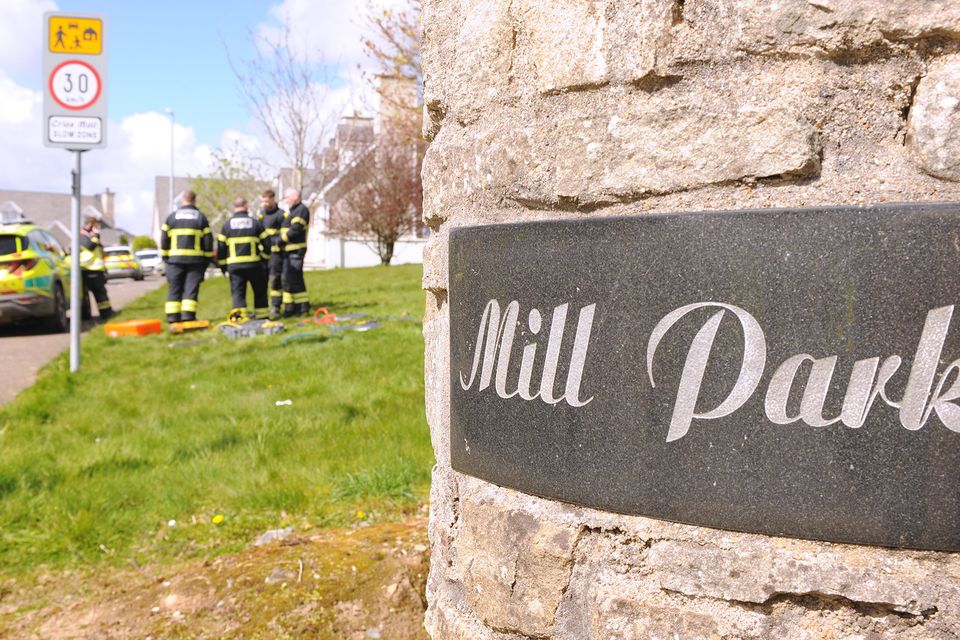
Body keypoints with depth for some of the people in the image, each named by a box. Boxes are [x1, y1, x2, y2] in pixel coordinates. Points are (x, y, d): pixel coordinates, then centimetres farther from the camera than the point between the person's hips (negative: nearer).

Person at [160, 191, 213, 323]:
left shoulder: (172, 217, 7)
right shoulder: (201, 218, 5)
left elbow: (164, 239, 5)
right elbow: (208, 240, 3)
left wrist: (165, 258, 13)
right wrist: (207, 259, 10)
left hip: (175, 259, 1)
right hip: (195, 260, -1)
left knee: (175, 289, 6)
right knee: (191, 288, 0)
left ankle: (172, 317, 3)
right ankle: (188, 315, -10)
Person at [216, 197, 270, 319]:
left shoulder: (227, 224, 4)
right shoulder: (255, 223, 1)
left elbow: (221, 246, 5)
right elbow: (265, 242, 3)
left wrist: (222, 265, 15)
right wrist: (265, 259, 18)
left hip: (234, 264, 1)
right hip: (253, 263, 0)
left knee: (237, 292, 2)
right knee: (259, 290, 15)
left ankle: (239, 312, -18)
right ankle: (261, 314, 18)